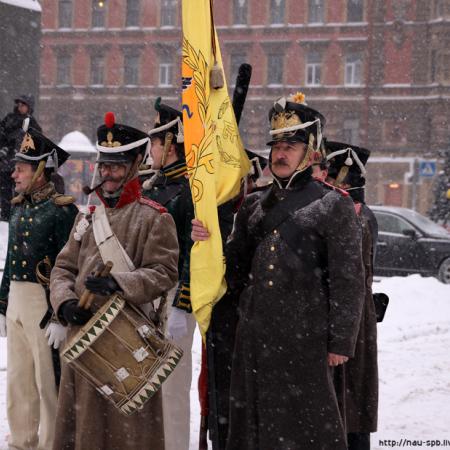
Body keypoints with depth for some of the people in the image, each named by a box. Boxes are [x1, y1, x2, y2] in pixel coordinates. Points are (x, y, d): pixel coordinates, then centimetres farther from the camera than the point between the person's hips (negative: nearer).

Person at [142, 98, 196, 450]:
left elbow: (197, 253, -18)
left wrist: (181, 307, -22)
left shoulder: (194, 189, -13)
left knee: (171, 384, -3)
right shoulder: (151, 187, 14)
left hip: (172, 297, -9)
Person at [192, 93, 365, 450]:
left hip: (305, 339, -5)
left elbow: (348, 280, -6)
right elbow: (237, 271, 15)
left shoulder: (333, 205, -3)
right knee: (253, 421, 11)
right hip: (254, 336, 5)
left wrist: (341, 342, -10)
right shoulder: (254, 205, 14)